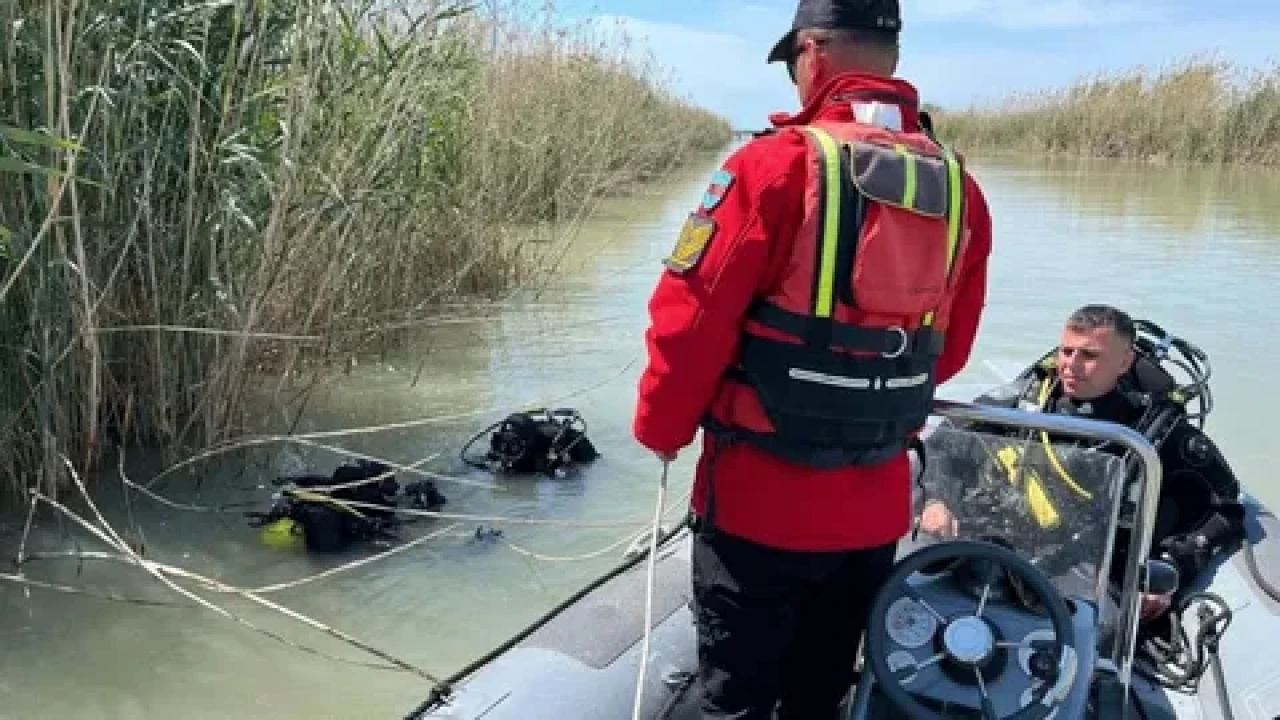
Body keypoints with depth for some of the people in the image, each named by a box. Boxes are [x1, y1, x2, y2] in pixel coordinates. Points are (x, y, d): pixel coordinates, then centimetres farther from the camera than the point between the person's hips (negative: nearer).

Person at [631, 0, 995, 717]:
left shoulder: (778, 161, -17)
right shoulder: (959, 187, 1)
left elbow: (692, 320, -16)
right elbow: (951, 349, 9)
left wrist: (663, 429, 2)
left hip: (763, 497, -5)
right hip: (878, 505, 5)